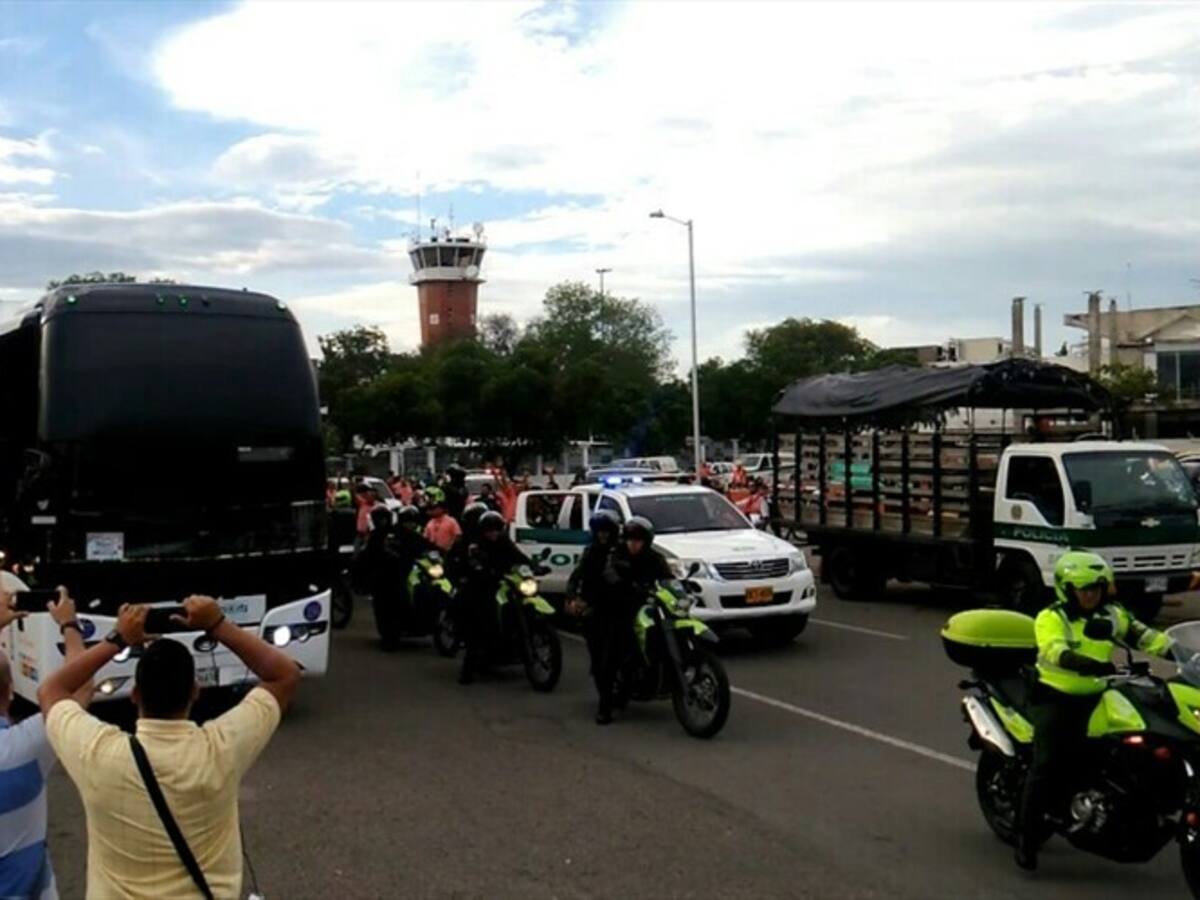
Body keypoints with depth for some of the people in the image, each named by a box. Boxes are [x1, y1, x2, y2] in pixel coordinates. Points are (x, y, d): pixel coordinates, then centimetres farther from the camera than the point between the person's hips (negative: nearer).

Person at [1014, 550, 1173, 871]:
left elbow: (1141, 635, 7)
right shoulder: (1051, 618, -9)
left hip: (1095, 697, 6)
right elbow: (1055, 652, -26)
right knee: (1047, 765, -15)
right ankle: (1026, 837, -10)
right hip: (1055, 697, -6)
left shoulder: (1111, 615, 11)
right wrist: (1093, 666, -41)